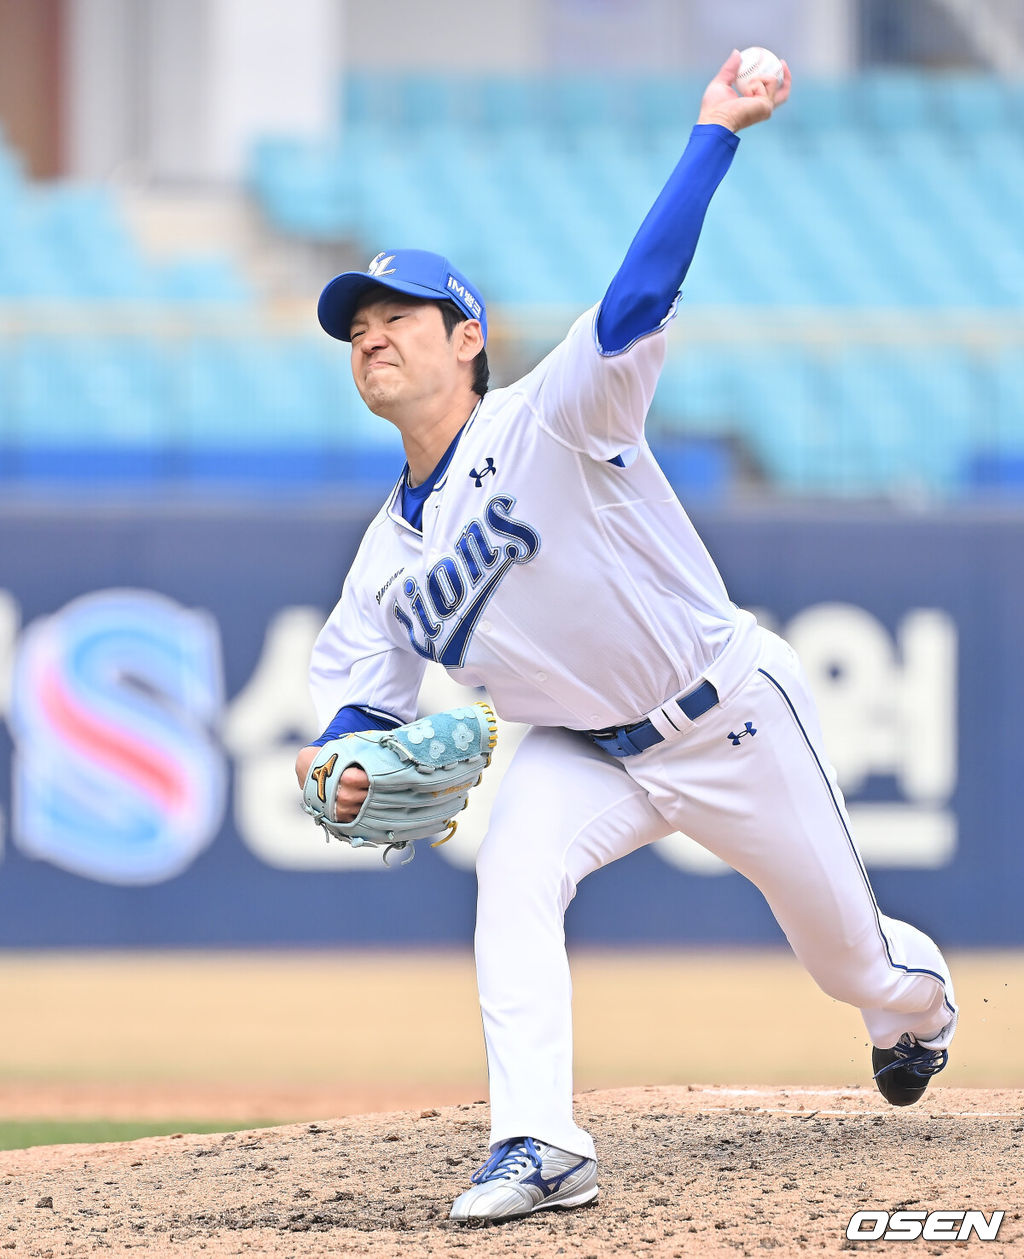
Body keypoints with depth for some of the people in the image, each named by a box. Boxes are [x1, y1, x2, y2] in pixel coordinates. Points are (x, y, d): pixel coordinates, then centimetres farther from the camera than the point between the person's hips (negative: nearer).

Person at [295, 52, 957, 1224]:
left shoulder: (546, 423, -21)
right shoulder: (389, 554, -2)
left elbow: (636, 301, -34)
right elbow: (357, 686, 5)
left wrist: (714, 134, -44)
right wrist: (345, 761, -19)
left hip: (735, 716, -4)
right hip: (590, 754, 4)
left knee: (848, 956, 10)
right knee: (511, 871, -26)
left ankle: (919, 997, 48)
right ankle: (539, 1146, -27)